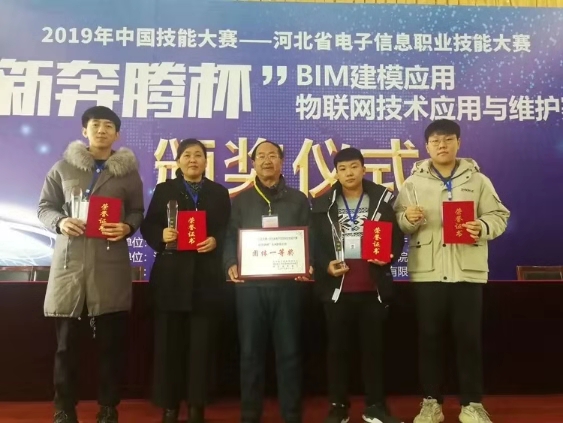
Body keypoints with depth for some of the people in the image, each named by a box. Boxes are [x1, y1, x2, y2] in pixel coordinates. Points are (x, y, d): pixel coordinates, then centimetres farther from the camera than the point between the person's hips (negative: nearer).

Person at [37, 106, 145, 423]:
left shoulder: (128, 171, 9)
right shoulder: (64, 167, 10)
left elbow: (138, 211, 11)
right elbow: (45, 206, 12)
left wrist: (128, 227, -10)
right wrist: (59, 222, -9)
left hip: (111, 263, 0)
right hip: (69, 260, 1)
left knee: (112, 341, 4)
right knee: (67, 342, 5)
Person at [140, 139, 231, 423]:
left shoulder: (219, 193, 13)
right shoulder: (164, 190, 11)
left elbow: (228, 230, 7)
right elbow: (148, 226, 5)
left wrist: (216, 241, -13)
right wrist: (161, 235, -15)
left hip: (206, 276, 1)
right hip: (171, 275, 0)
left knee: (201, 342, 4)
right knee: (168, 341, 2)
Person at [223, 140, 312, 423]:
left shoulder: (298, 200, 12)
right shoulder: (241, 200, 12)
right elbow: (231, 238, 5)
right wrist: (231, 265, -13)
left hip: (287, 284, 0)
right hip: (250, 285, 0)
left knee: (289, 351, 5)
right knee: (251, 352, 5)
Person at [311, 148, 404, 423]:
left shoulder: (383, 199, 4)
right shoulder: (323, 204, 5)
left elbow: (397, 237, 3)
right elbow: (314, 243, 2)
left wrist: (389, 257, -15)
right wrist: (325, 265, -13)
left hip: (373, 287, 0)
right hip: (337, 287, 0)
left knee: (373, 347, 9)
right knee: (338, 348, 8)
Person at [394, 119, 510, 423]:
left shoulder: (477, 179, 7)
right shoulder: (414, 182, 6)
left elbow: (499, 215, 6)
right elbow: (398, 222, 2)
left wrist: (483, 227, -15)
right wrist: (408, 219, -20)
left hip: (468, 271, 0)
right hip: (427, 271, 0)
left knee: (469, 338, 6)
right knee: (429, 337, 7)